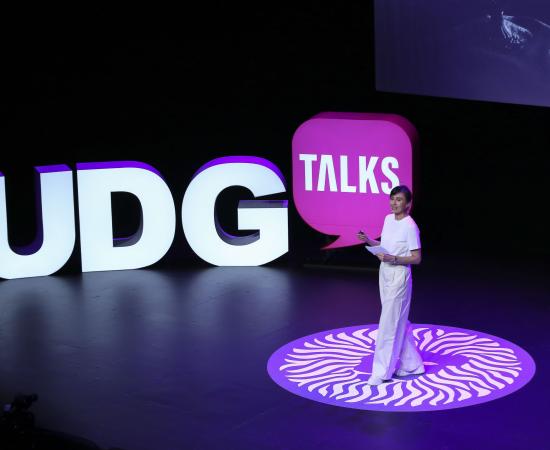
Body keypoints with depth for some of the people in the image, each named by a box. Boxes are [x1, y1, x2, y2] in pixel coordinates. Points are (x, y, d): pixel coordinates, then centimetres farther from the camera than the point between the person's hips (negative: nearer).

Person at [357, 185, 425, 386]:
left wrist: (393, 259, -25)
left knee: (389, 324, -5)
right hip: (384, 273, 8)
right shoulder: (388, 219, 7)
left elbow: (416, 258, -14)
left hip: (399, 276, -8)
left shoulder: (410, 226, -16)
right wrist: (369, 241, 1)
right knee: (399, 322, 15)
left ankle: (382, 371, 1)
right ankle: (411, 364, 26)